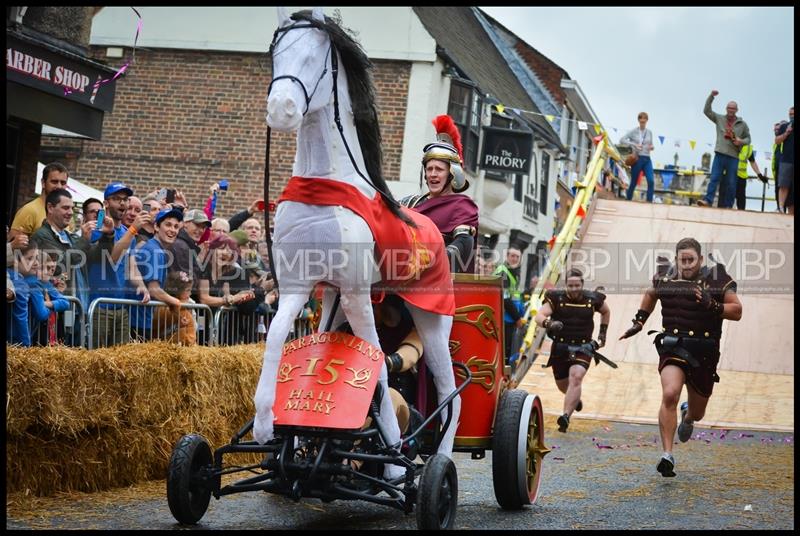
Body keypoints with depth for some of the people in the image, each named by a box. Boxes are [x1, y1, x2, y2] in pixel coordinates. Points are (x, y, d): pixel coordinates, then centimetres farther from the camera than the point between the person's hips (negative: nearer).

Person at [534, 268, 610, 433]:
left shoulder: (593, 299, 0)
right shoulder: (556, 298, -7)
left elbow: (606, 312, 22)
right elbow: (539, 316, -19)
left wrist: (602, 333, 18)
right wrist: (549, 323, -40)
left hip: (583, 348, -1)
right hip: (560, 347, 1)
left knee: (576, 378, -25)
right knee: (562, 384, 16)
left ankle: (565, 417, -33)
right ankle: (575, 399, 53)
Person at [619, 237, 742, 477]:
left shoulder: (716, 279, -5)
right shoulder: (665, 277, 2)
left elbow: (736, 311, -4)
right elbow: (650, 295, 24)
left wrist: (712, 306, -21)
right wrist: (639, 322, 17)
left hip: (704, 354, 0)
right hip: (673, 348, 0)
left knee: (697, 413, 15)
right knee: (670, 394, -28)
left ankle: (687, 416, 56)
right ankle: (667, 456, -23)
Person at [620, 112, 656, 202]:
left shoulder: (649, 132, 10)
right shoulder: (634, 132, 0)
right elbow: (622, 140, -6)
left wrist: (652, 147, -4)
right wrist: (634, 144, -17)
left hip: (647, 159, 3)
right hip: (637, 159, -3)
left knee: (651, 181, -15)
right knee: (634, 182, 3)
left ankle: (649, 202, -13)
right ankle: (628, 200, 18)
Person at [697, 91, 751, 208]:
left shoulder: (742, 124, 10)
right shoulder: (719, 119, 10)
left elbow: (748, 138, 16)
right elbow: (707, 111, 4)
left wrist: (741, 141, -7)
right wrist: (711, 96, -6)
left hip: (733, 157, 1)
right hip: (720, 154, 0)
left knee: (731, 183, 2)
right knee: (714, 179, -10)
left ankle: (728, 205, 7)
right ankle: (708, 200, -16)